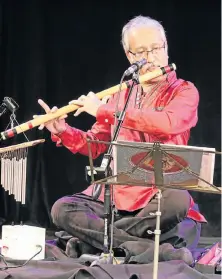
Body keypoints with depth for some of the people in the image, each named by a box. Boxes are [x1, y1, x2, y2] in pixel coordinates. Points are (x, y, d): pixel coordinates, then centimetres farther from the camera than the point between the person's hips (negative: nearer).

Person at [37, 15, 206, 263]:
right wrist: (62, 132, -4)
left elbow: (168, 123, -22)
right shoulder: (121, 95, 16)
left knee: (177, 201, -39)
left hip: (158, 198, -4)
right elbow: (95, 145, 17)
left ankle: (95, 236, -18)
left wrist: (103, 110, -18)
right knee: (62, 210, -21)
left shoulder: (184, 91, 0)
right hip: (115, 195, 4)